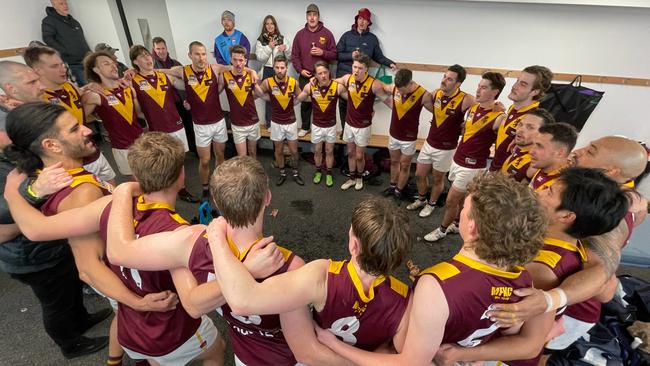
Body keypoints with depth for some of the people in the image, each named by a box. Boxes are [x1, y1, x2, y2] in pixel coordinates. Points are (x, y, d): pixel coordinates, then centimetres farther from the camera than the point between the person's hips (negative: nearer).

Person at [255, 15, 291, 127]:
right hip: (267, 71, 0)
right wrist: (269, 47, -12)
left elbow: (289, 57, 6)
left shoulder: (282, 39, 6)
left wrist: (286, 48, -13)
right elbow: (260, 59, -3)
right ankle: (269, 123, 15)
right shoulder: (260, 41, 4)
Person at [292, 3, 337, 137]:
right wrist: (300, 70, -6)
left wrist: (322, 53, -15)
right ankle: (305, 127, 24)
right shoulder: (300, 34, 6)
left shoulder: (327, 33, 1)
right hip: (305, 76, 2)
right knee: (305, 102, 8)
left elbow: (334, 55, 2)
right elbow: (294, 55, 7)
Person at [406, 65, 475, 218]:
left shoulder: (465, 100, -21)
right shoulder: (436, 93, -5)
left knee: (437, 179, 14)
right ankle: (421, 199, 42)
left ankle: (431, 204, 38)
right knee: (419, 175, 16)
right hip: (429, 143, 5)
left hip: (446, 148, -5)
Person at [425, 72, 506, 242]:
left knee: (450, 201, 4)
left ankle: (442, 230, 25)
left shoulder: (498, 118, -20)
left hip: (472, 167, -6)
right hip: (457, 160, 6)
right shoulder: (473, 108, 2)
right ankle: (457, 225, 41)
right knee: (461, 199, 22)